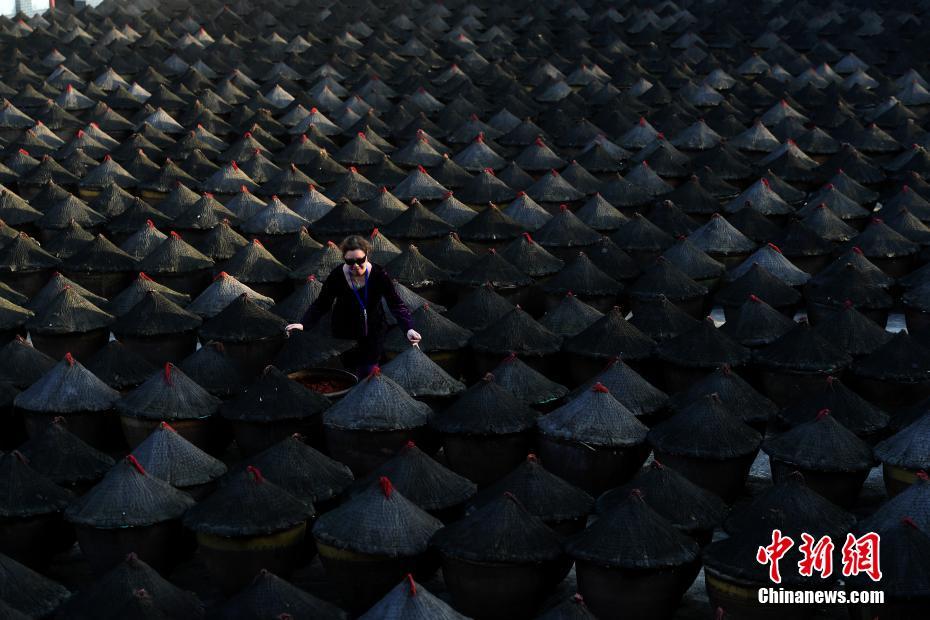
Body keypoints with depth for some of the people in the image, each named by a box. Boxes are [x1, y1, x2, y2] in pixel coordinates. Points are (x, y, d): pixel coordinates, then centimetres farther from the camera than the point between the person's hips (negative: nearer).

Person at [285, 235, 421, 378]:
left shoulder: (379, 274, -22)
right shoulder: (337, 276, -21)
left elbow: (396, 304, -22)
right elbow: (321, 304, -14)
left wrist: (409, 328, -38)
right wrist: (303, 324, -30)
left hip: (373, 335, 0)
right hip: (345, 334, 0)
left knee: (369, 372, 13)